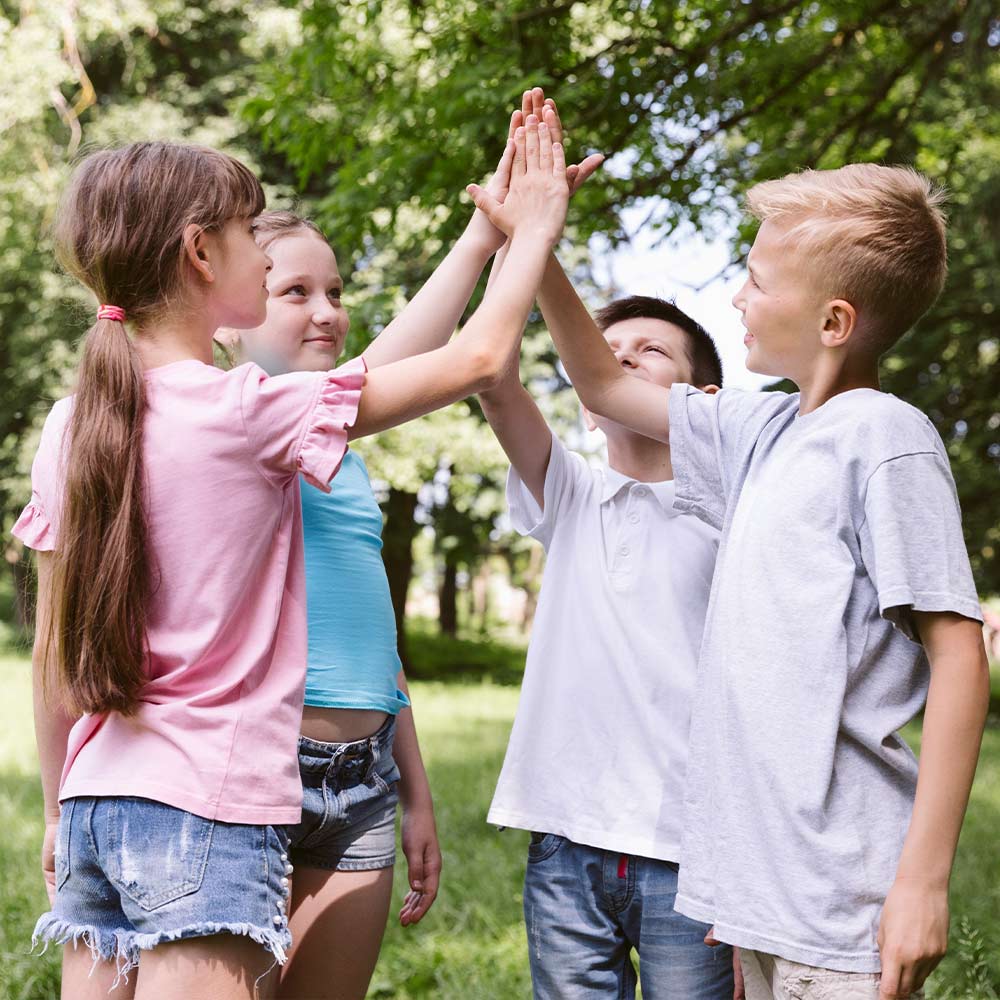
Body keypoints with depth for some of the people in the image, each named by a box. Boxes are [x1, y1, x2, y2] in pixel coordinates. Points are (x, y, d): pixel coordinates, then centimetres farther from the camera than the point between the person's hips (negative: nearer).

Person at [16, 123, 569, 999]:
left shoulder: (69, 427, 5)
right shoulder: (250, 409, -11)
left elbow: (51, 655, 11)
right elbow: (477, 359, -6)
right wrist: (534, 228, 10)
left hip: (97, 798, 7)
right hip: (208, 811, -7)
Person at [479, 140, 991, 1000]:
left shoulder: (886, 438, -12)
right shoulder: (764, 432, 11)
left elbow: (959, 659, -15)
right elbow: (605, 387, 24)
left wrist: (926, 875, -18)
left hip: (841, 893, -8)